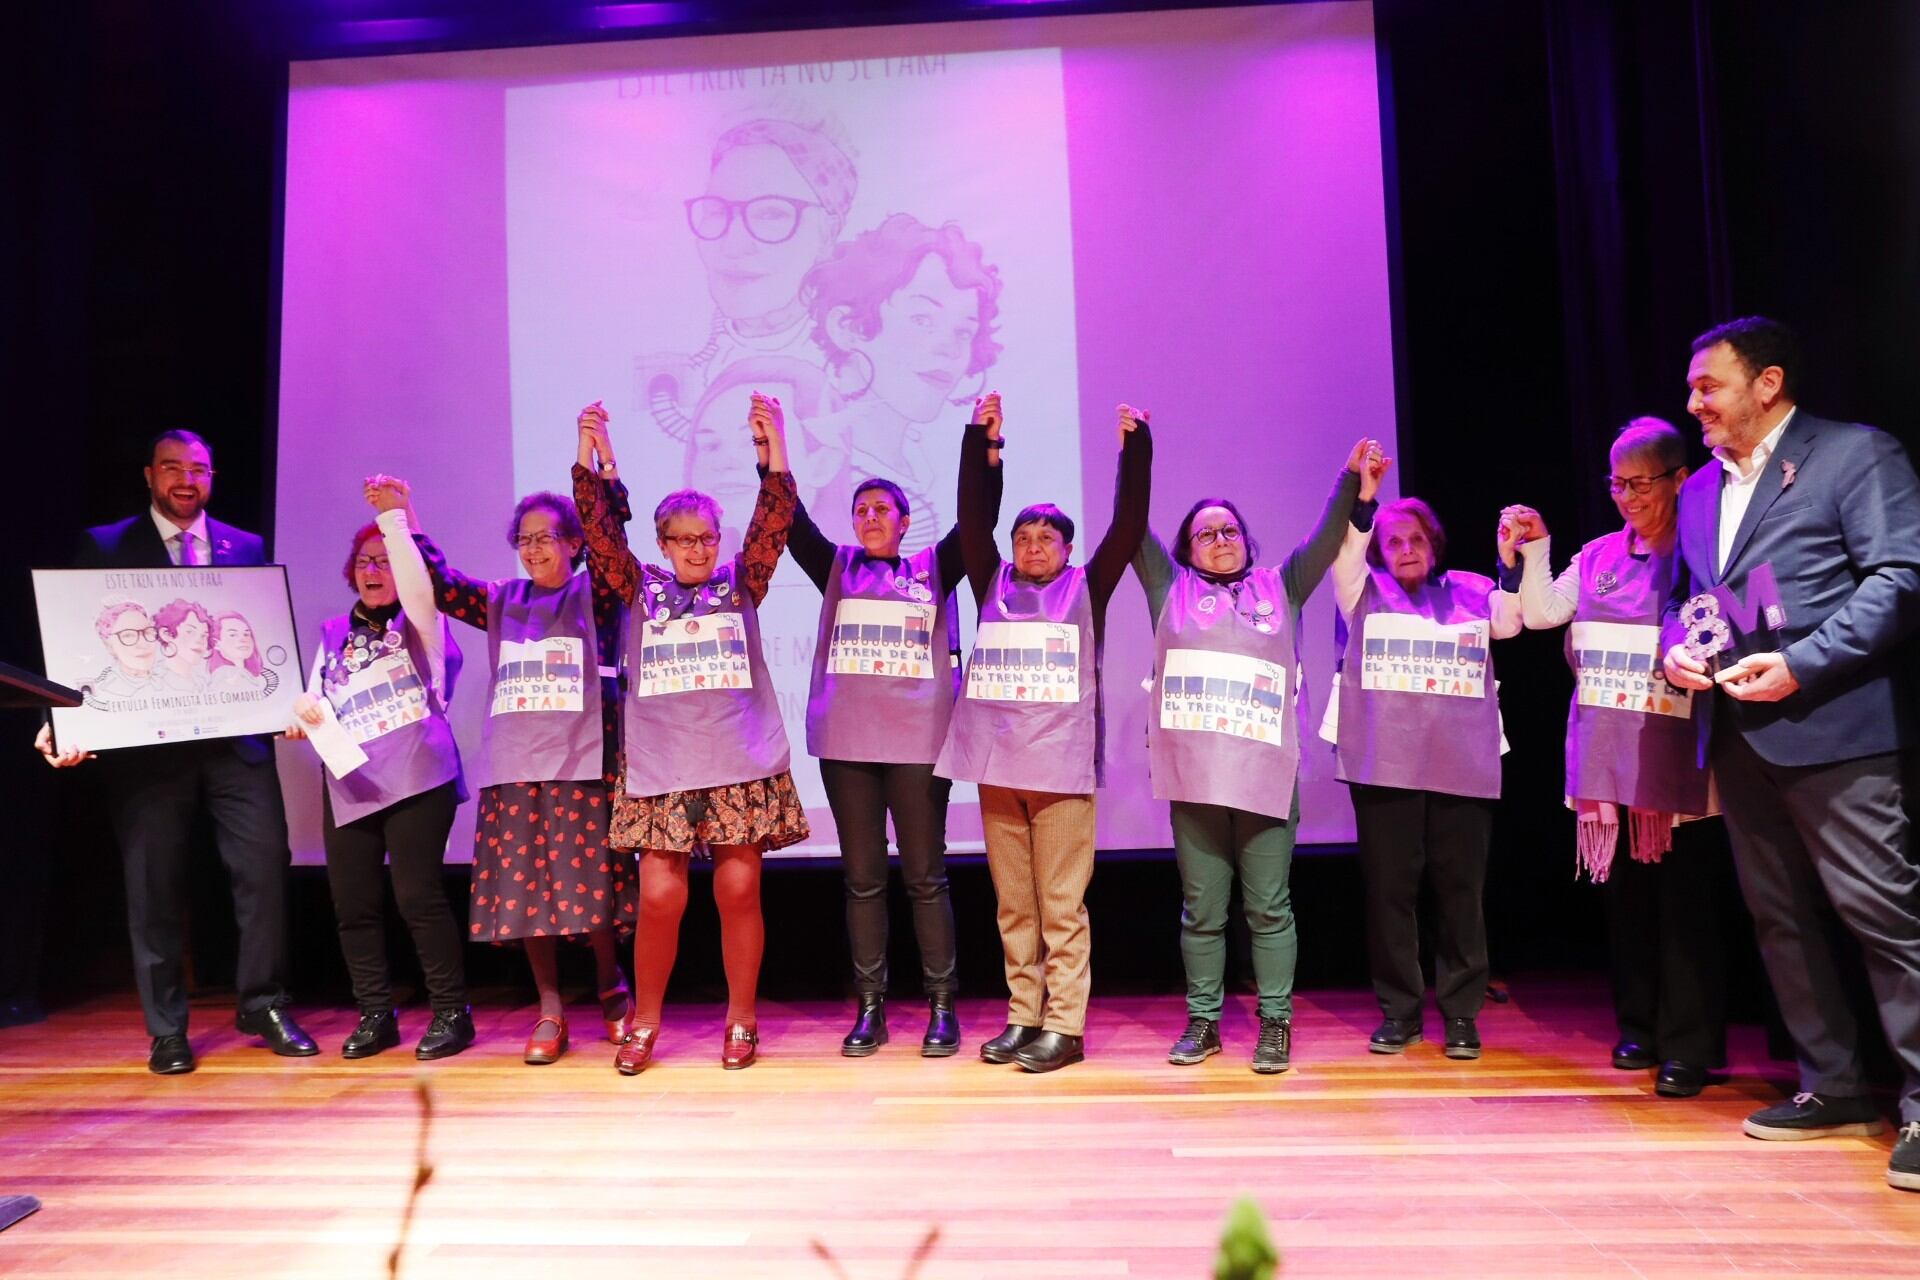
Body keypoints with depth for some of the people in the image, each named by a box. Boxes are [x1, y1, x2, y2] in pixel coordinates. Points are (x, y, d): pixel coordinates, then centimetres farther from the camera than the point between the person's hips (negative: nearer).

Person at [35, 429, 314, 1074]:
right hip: (146, 744, -1)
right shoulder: (104, 548, 7)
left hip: (237, 737, 2)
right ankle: (167, 1030, 19)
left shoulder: (247, 548, 12)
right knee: (154, 887, 6)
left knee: (265, 868, -1)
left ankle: (263, 1004, 15)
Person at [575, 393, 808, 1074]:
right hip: (660, 768, 0)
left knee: (739, 891, 3)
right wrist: (591, 456, -13)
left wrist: (774, 450, -17)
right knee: (659, 897, -1)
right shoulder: (640, 588, 8)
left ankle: (741, 1023, 19)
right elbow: (600, 529, -3)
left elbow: (774, 522, -6)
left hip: (742, 764, 0)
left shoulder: (740, 582, 7)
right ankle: (644, 1023, 19)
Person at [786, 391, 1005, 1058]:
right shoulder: (836, 568, 13)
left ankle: (941, 1007, 12)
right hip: (846, 743, 2)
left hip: (919, 741, -2)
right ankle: (869, 1008, 16)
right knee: (862, 878, 7)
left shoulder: (933, 568, 9)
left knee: (925, 876, 3)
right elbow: (792, 521, 3)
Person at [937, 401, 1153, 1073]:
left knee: (1062, 905, -1)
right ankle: (1022, 1018, 19)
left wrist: (1136, 445, -4)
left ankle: (1064, 1026, 6)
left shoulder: (1086, 589, 7)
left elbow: (1129, 525, 0)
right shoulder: (994, 586, 13)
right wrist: (980, 441, 0)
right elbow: (971, 519, 6)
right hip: (997, 765, 3)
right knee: (1013, 905, 9)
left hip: (1062, 765, -3)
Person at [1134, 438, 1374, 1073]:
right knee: (1202, 910, 6)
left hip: (1266, 775, 0)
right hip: (1194, 776, 0)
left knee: (1269, 908, 4)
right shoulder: (1172, 589, 14)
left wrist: (1351, 479, 2)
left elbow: (1325, 540, 11)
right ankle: (1202, 1020, 17)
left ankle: (1276, 1022, 14)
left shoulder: (1281, 588, 17)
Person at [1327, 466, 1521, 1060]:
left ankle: (1461, 1012, 16)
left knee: (1460, 889, 4)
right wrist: (1363, 497, -21)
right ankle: (1398, 1011, 14)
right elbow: (1344, 554, -8)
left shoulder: (1469, 590, 16)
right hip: (1385, 762, -1)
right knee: (1389, 889, 3)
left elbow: (1512, 620, 0)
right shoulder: (1366, 591, 11)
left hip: (1463, 765, 1)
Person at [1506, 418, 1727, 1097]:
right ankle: (1638, 1028, 25)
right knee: (1625, 896, 12)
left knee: (1683, 900, -1)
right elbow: (1541, 612, 8)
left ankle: (1689, 1046, 9)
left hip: (1677, 760, -5)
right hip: (1606, 757, 5)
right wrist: (1533, 552, -3)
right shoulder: (1598, 557, 13)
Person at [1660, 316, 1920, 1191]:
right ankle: (1833, 1087, 23)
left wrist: (1802, 666, -19)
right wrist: (1675, 648, 3)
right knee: (1778, 917, 11)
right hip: (1739, 737, 8)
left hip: (1833, 727, -7)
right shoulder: (1700, 488, 18)